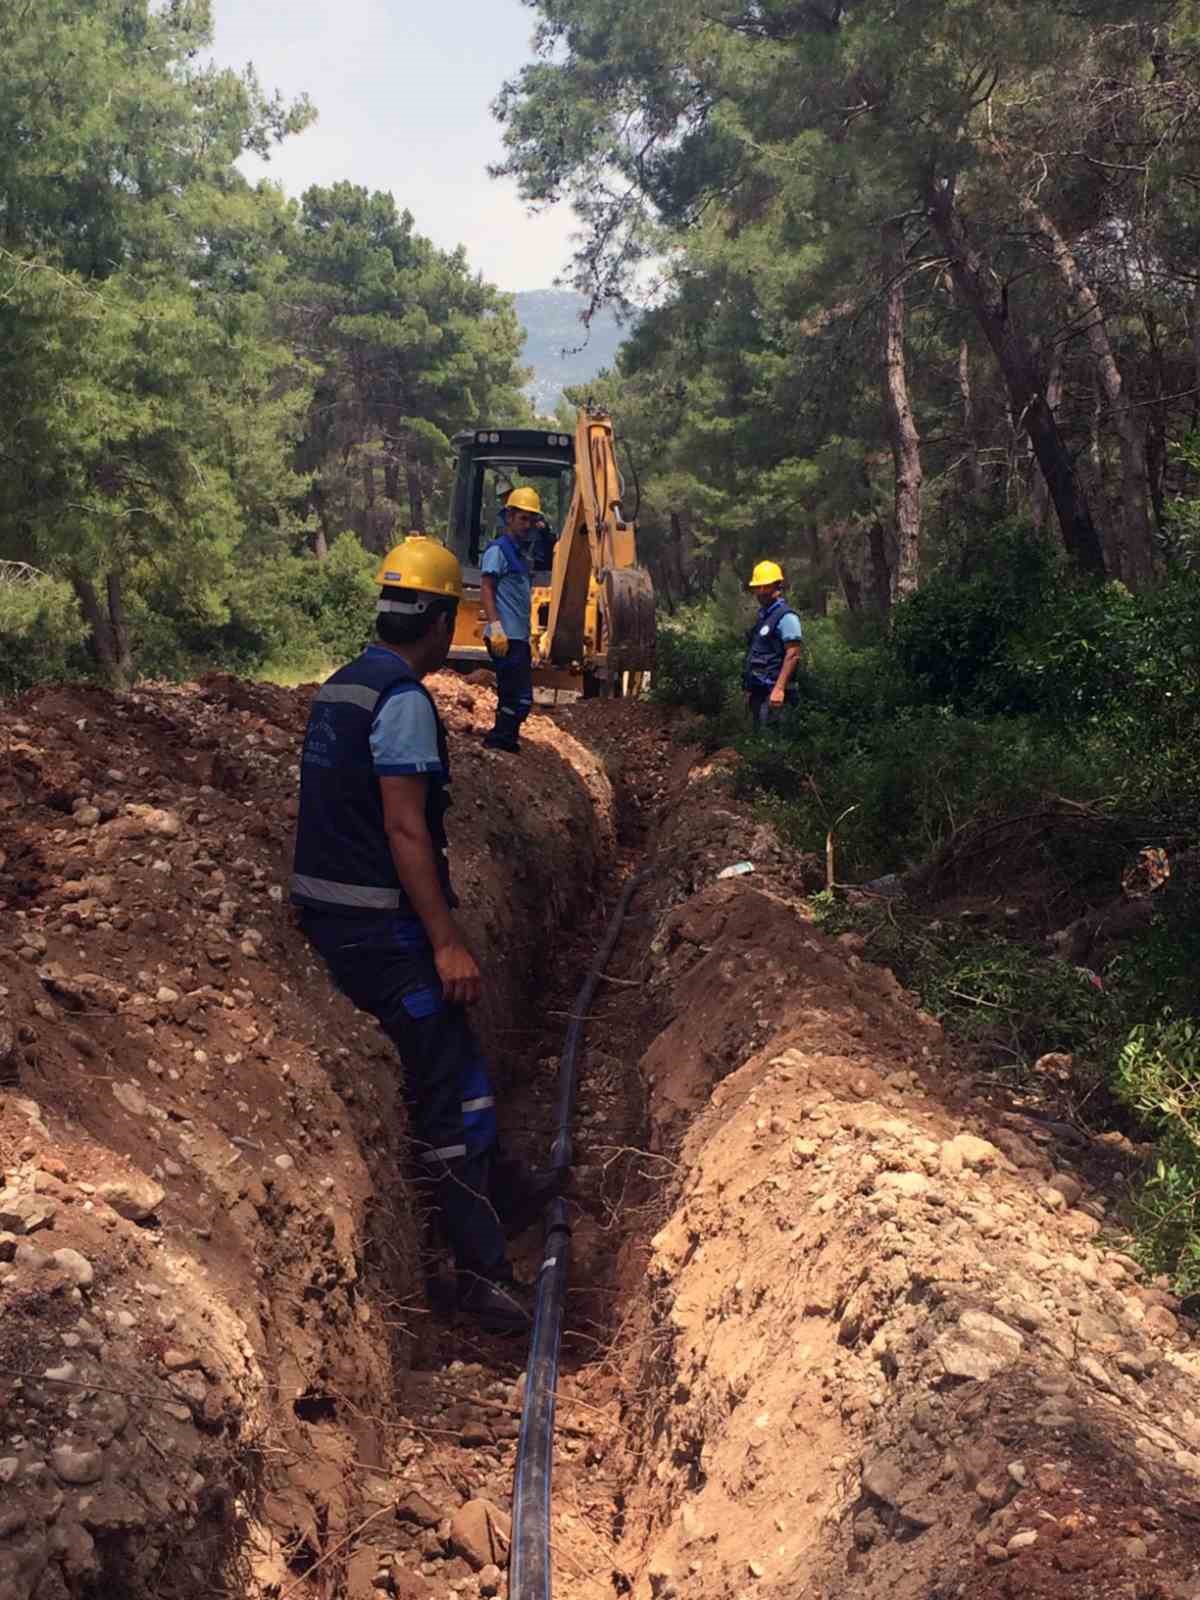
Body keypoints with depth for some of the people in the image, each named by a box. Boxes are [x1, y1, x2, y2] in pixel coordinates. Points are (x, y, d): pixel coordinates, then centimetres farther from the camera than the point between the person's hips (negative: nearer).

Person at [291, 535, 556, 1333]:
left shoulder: (341, 687, 12)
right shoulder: (403, 700, -18)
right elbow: (405, 829, -23)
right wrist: (447, 942, -22)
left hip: (331, 912, 10)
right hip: (381, 928, -10)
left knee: (448, 1054, 23)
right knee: (453, 1085, -4)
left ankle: (501, 1186, 39)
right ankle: (484, 1268, 3)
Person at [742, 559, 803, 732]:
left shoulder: (786, 616, -11)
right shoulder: (762, 615, 16)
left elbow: (792, 656, -17)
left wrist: (779, 688, -24)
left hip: (773, 691, -9)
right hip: (759, 690, 9)